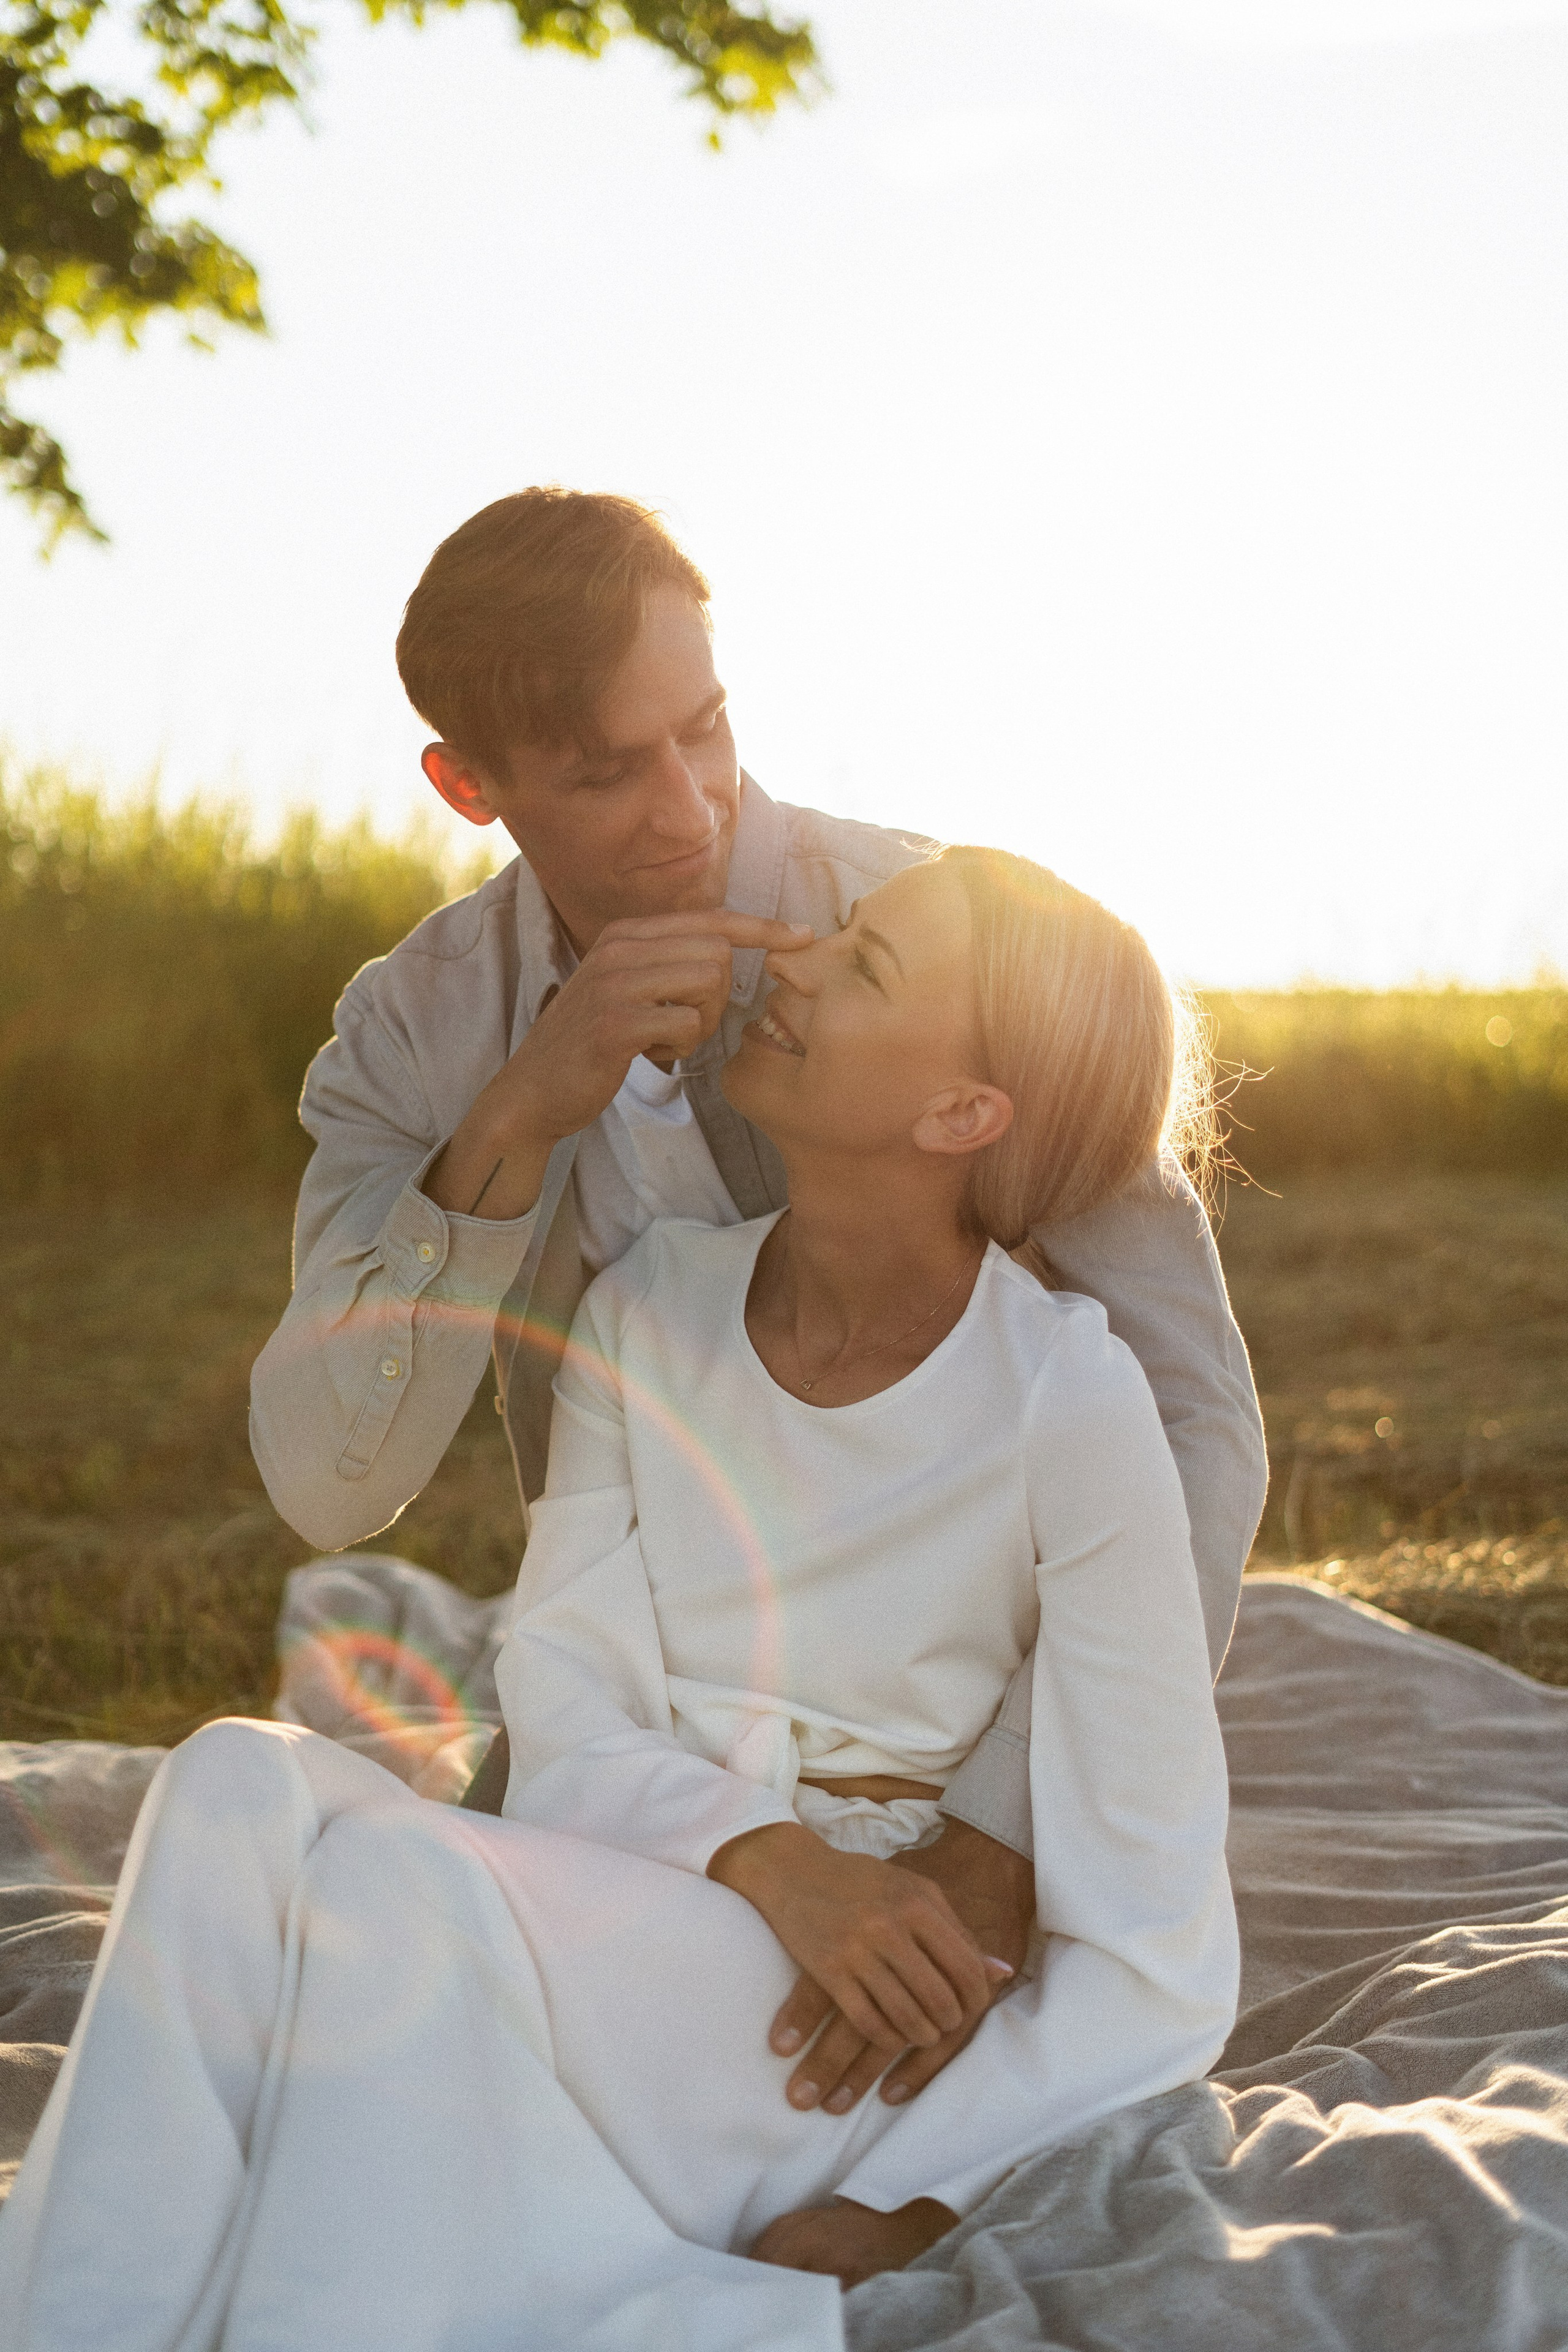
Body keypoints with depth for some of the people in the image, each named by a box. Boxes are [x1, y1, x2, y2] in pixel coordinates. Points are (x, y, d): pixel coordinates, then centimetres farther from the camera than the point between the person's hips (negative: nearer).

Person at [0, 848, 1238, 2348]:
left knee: (393, 1875, -31)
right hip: (620, 1956, 5)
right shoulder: (654, 1308, 1)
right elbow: (565, 1733, -2)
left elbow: (1156, 1962, -12)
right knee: (241, 1789, -26)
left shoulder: (1072, 1407, -15)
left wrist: (877, 2230, -18)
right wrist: (767, 1858, -22)